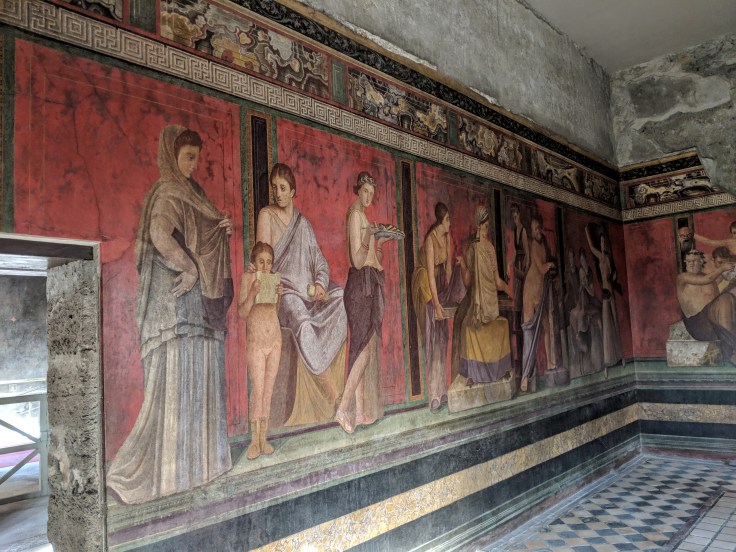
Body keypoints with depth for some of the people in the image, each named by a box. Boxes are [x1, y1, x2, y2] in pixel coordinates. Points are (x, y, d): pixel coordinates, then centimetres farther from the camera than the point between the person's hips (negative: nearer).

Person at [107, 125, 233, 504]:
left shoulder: (188, 192, 18)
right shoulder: (168, 192, -11)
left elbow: (200, 239, 20)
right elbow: (161, 236, -29)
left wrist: (222, 230, 1)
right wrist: (188, 269, -19)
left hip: (199, 302, 9)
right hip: (180, 298, -9)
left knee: (198, 376, 13)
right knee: (176, 378, -7)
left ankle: (191, 456, 24)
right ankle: (135, 472, 1)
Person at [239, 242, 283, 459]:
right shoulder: (248, 278, -8)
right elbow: (242, 313, -11)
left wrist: (279, 296, -6)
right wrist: (253, 292, -25)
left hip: (275, 341, 4)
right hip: (256, 343, -4)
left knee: (268, 391, 6)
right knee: (257, 390, -6)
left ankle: (263, 438, 13)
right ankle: (254, 441, 4)